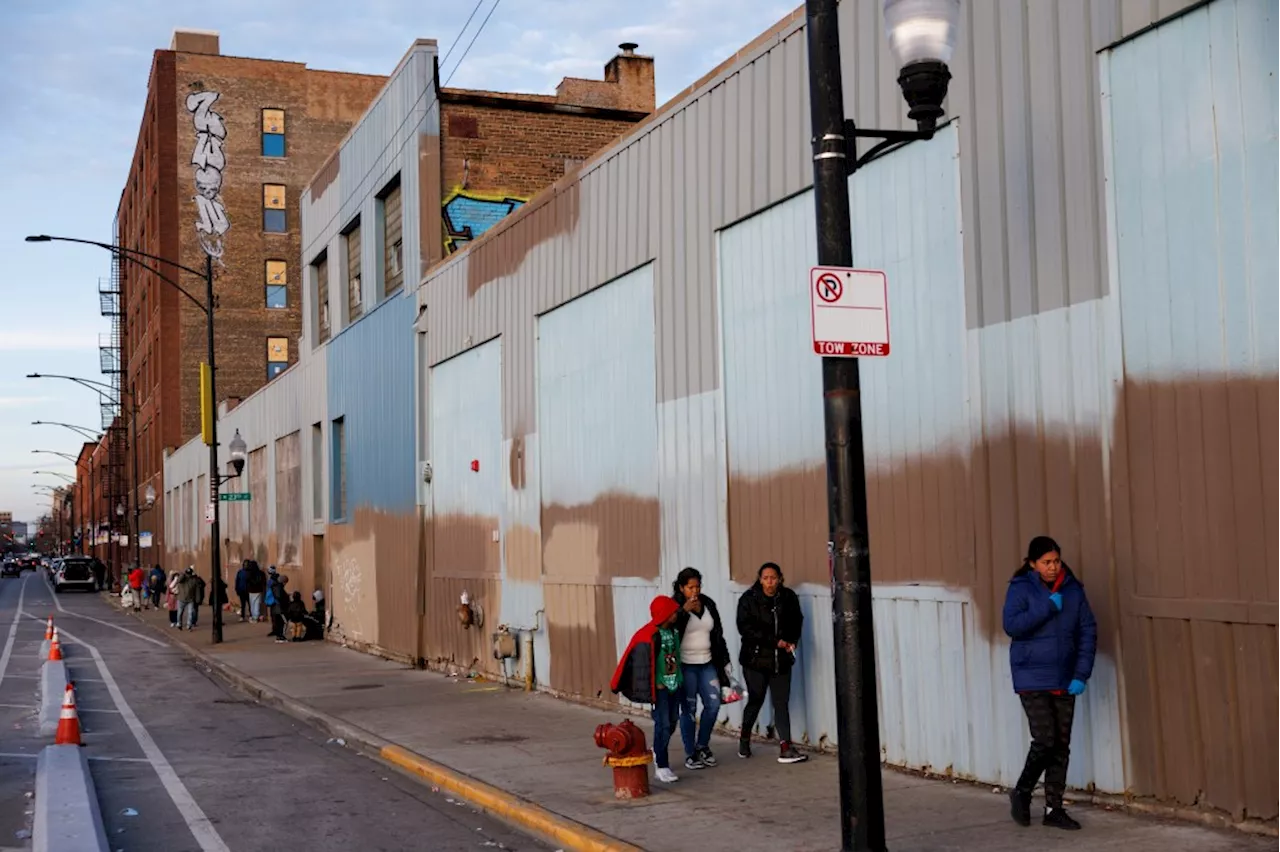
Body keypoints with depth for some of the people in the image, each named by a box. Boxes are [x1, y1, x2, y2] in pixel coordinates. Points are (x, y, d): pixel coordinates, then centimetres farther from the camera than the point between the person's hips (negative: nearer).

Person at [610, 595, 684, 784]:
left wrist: (680, 681, 14)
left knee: (672, 722, 14)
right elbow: (645, 664, -15)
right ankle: (662, 767, 2)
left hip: (674, 685, 7)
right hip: (660, 687, -7)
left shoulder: (674, 632, 7)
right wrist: (654, 686, -15)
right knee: (663, 724, -6)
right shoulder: (650, 635, -17)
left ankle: (658, 753, 37)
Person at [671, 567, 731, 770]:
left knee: (713, 704, 3)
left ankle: (702, 745, 23)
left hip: (707, 664, 5)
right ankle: (690, 754, 10)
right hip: (685, 666, -5)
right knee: (689, 709, -1)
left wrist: (724, 660, 14)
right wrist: (684, 611, -30)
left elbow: (718, 634, 14)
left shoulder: (708, 604, 7)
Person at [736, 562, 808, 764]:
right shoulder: (748, 599, -8)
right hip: (756, 658, -2)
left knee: (782, 703, -1)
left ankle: (786, 747, -3)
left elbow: (796, 622, 14)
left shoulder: (788, 597, 1)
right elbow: (745, 627, -16)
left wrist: (792, 641, -5)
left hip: (781, 659, 2)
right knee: (755, 700, 8)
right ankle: (744, 740, 30)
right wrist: (775, 641, -20)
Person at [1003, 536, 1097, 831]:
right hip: (1032, 678, -4)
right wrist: (1048, 607, -20)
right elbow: (1012, 625, -17)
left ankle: (1054, 808, 17)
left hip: (1064, 679, 4)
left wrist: (1081, 675, -5)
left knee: (1062, 745, 6)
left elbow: (1087, 632, 2)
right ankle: (1022, 793, 14)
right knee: (1045, 740, -10)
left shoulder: (1073, 589, 2)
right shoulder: (1021, 588, -6)